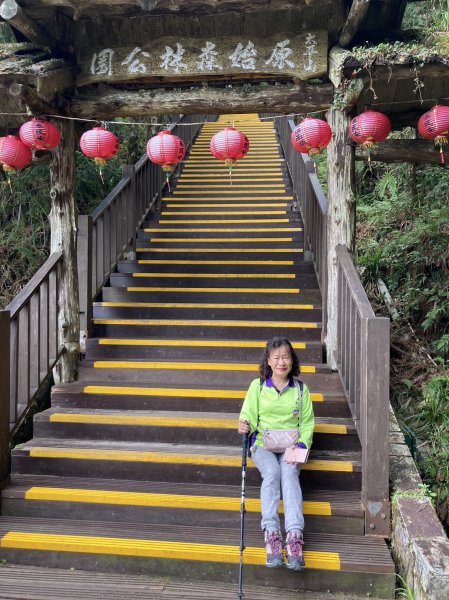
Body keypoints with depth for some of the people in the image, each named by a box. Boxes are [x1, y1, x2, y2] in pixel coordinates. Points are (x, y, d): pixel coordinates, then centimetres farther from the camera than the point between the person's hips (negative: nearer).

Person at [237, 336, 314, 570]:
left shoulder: (301, 389, 8)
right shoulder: (257, 386, 5)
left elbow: (307, 424, 7)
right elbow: (249, 416, 2)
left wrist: (301, 445, -12)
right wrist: (245, 427, -23)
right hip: (263, 444, 0)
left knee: (289, 473, -31)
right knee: (272, 472, -32)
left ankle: (294, 535, -43)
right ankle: (271, 533, -37)